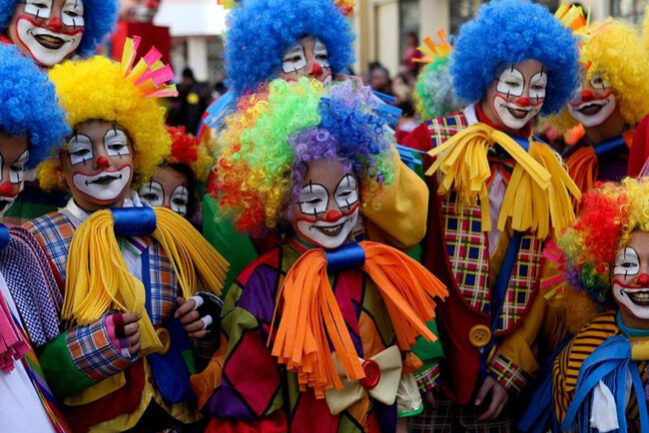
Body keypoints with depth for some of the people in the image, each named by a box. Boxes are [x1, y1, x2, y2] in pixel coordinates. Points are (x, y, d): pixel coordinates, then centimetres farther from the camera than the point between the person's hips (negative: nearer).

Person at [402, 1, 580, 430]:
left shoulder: (549, 170, 8)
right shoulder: (434, 143, -6)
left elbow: (546, 280, 9)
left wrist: (513, 364, 2)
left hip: (504, 361, 4)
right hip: (433, 360, -3)